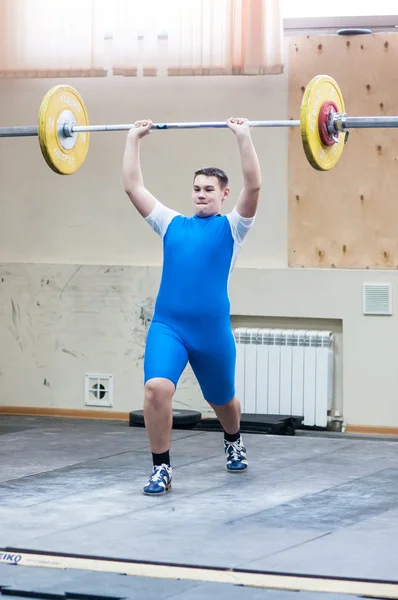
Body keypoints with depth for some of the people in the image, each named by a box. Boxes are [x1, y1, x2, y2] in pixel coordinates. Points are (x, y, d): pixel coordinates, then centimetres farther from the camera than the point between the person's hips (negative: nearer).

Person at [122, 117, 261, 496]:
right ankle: (161, 470, -11)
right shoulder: (171, 225, 13)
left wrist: (243, 137, -13)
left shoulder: (231, 228, 5)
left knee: (221, 400, 19)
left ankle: (233, 443, 53)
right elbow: (132, 186, 12)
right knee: (156, 388, -24)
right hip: (166, 326, 1)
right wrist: (133, 138, 11)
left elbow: (253, 186, -10)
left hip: (213, 331, -1)